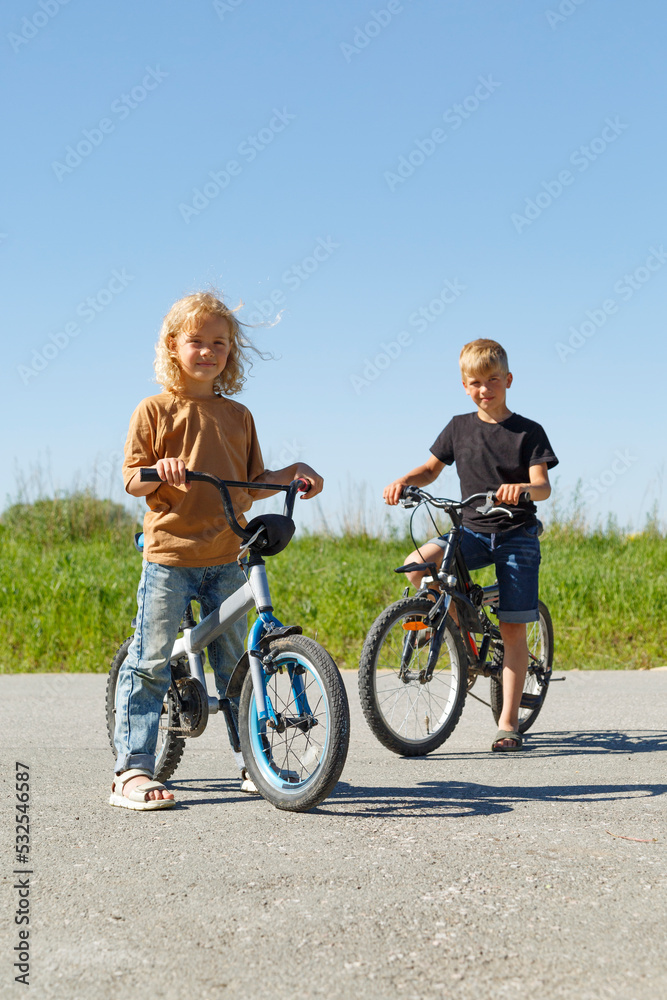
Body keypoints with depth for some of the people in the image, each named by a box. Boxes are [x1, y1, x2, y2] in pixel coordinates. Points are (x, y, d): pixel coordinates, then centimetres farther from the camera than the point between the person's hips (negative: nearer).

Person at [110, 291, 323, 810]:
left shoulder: (238, 416, 14)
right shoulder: (155, 409, 1)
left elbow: (250, 487, 17)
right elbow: (132, 480, -2)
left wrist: (293, 472, 4)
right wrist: (160, 472, -22)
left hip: (225, 557, 4)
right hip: (169, 554, -4)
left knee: (234, 661, 10)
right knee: (151, 663, -5)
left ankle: (253, 762, 19)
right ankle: (132, 770, 2)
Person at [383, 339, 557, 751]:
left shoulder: (528, 432, -2)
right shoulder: (459, 427, 6)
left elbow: (543, 486, -11)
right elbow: (431, 469, 14)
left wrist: (521, 488, -34)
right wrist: (404, 481, -7)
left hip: (518, 534, -3)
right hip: (473, 530, 3)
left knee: (513, 628, -5)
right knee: (416, 566, -25)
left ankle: (508, 722, 3)